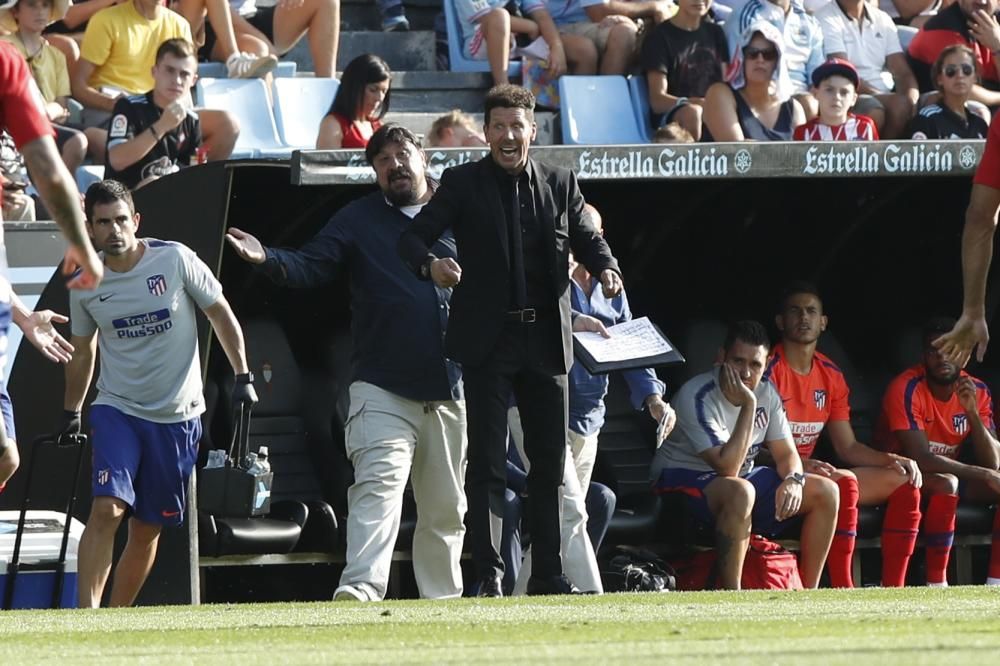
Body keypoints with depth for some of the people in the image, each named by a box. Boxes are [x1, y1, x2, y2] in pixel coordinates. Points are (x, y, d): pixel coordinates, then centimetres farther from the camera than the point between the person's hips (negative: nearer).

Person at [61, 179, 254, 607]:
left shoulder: (174, 260, -7)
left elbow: (221, 316, 3)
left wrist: (243, 377, -1)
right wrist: (70, 414, 20)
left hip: (178, 416, 0)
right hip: (116, 411, 0)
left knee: (148, 529, 6)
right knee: (107, 509, -20)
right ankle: (87, 613, -24)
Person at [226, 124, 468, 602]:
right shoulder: (359, 220, 6)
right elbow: (310, 267, -6)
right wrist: (268, 259, -24)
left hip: (449, 391, 3)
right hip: (383, 388, -3)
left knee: (445, 508, 10)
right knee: (378, 484, -20)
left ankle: (442, 599, 21)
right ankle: (361, 589, -31)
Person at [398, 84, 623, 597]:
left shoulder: (560, 184, 10)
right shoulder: (462, 184, 1)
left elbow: (586, 237, 15)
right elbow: (414, 236, -4)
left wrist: (605, 267, -7)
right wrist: (431, 265, -26)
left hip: (546, 338, 3)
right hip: (488, 340, -3)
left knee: (550, 460, 7)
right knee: (487, 461, -7)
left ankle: (547, 574, 13)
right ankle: (489, 574, -7)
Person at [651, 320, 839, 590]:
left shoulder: (766, 393, 0)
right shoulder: (698, 396, -24)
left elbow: (786, 454, 5)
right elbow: (727, 467, -30)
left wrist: (793, 480, -19)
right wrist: (748, 405, -31)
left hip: (743, 479, 8)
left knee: (825, 492, -6)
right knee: (739, 491, -41)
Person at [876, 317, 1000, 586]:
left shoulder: (977, 392, -3)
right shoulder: (907, 390, -21)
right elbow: (921, 458, -28)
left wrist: (973, 413, -24)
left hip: (950, 471, 7)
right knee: (945, 483, -37)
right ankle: (936, 584, -35)